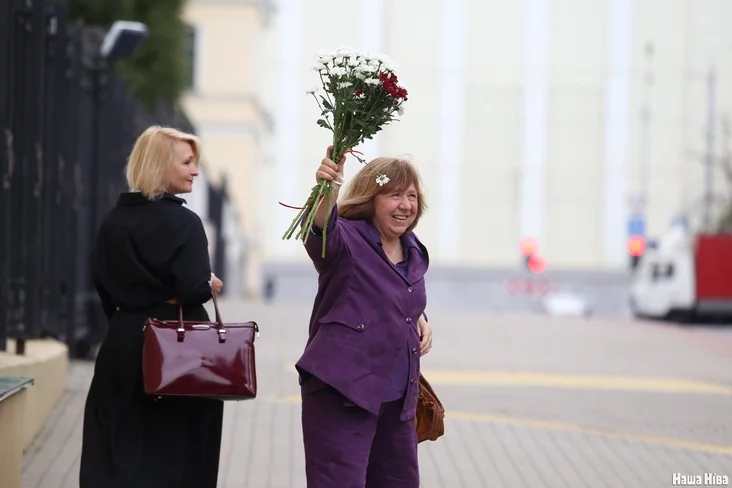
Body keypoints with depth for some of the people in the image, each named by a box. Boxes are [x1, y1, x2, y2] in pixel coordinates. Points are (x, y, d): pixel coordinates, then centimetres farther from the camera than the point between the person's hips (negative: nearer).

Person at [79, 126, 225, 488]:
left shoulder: (114, 221, 5)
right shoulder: (182, 223, -13)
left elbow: (103, 283, 11)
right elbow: (195, 290, -20)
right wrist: (211, 285, 0)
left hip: (123, 341, 5)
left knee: (118, 451, 9)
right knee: (172, 451, 5)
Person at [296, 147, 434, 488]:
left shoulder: (414, 252, 12)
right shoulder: (348, 240, -11)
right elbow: (322, 229, -36)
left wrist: (419, 319, 9)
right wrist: (327, 190, -57)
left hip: (398, 396, 8)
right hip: (342, 390, -8)